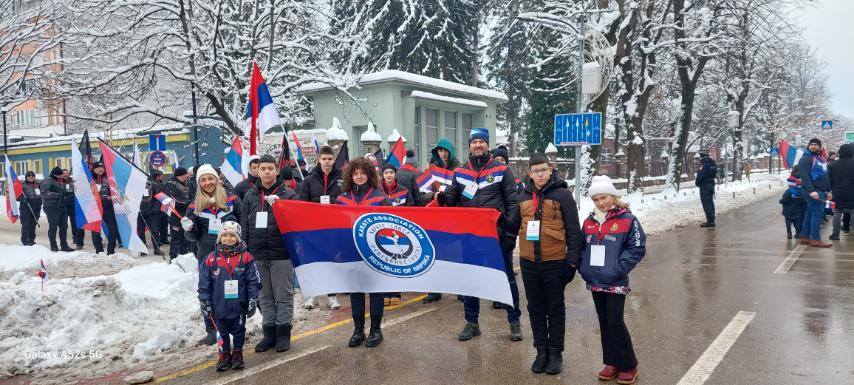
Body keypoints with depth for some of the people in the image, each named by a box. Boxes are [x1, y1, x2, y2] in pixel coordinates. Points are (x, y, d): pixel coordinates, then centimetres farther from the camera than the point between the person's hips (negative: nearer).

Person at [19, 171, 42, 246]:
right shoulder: (23, 185, -1)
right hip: (26, 208, -5)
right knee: (26, 224, -7)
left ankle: (31, 240, 16)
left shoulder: (38, 185, 15)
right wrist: (23, 199, -18)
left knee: (33, 224, 8)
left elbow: (42, 195, 25)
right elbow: (17, 197, -3)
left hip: (36, 208, 5)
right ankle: (25, 240, -1)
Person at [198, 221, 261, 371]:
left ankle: (237, 353, 30)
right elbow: (204, 284, 2)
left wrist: (253, 301, -5)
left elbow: (254, 281, -3)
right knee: (222, 332, 13)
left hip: (239, 306, -1)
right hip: (219, 307, 1)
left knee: (239, 331, 13)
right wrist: (204, 303, 1)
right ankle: (224, 354, 29)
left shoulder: (246, 257, -6)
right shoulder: (211, 259, -3)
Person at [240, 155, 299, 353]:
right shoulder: (250, 196, 9)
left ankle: (283, 333, 17)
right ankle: (269, 333, 23)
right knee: (265, 296, 13)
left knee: (283, 296, 5)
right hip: (257, 255, 4)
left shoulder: (288, 194, -2)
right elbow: (244, 226, 11)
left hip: (281, 254, -4)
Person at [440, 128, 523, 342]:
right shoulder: (460, 172, 8)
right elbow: (452, 200, 11)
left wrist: (510, 232, -9)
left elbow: (512, 203, -3)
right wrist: (443, 198, -12)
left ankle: (514, 321, 20)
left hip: (497, 234, -3)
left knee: (507, 278, 7)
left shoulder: (502, 170, -1)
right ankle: (472, 322, 24)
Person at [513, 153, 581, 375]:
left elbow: (573, 231, -7)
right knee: (536, 309, 12)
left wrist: (572, 261, -9)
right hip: (529, 263, 4)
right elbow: (514, 225, 18)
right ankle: (541, 351, 25)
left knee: (555, 309, 9)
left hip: (554, 262, -4)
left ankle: (555, 353, 21)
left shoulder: (562, 195, -6)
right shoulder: (523, 197, 7)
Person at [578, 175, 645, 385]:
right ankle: (612, 363, 25)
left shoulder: (627, 220, -7)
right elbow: (581, 247, 17)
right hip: (595, 282, 5)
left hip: (616, 283, -5)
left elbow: (637, 248, -10)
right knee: (604, 323, 12)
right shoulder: (589, 222, 9)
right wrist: (583, 267, 2)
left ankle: (628, 366, 12)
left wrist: (618, 269, -15)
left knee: (615, 323, -5)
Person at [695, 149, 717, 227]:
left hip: (704, 185, -10)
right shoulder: (712, 162, 12)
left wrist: (697, 182, -6)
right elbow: (714, 173, 18)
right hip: (711, 184, 10)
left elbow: (700, 175, -21)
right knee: (710, 203, 14)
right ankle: (712, 220, 19)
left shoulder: (704, 163, -17)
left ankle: (710, 221, -7)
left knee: (706, 204, -7)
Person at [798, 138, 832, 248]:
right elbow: (805, 176, -18)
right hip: (812, 191, -8)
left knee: (810, 214, 10)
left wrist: (828, 191, 21)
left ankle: (805, 237, 14)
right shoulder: (805, 159, -8)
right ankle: (815, 239, -9)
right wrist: (811, 191, -27)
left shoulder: (822, 158, 19)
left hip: (821, 191, 8)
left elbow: (826, 176, 25)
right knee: (817, 213, -11)